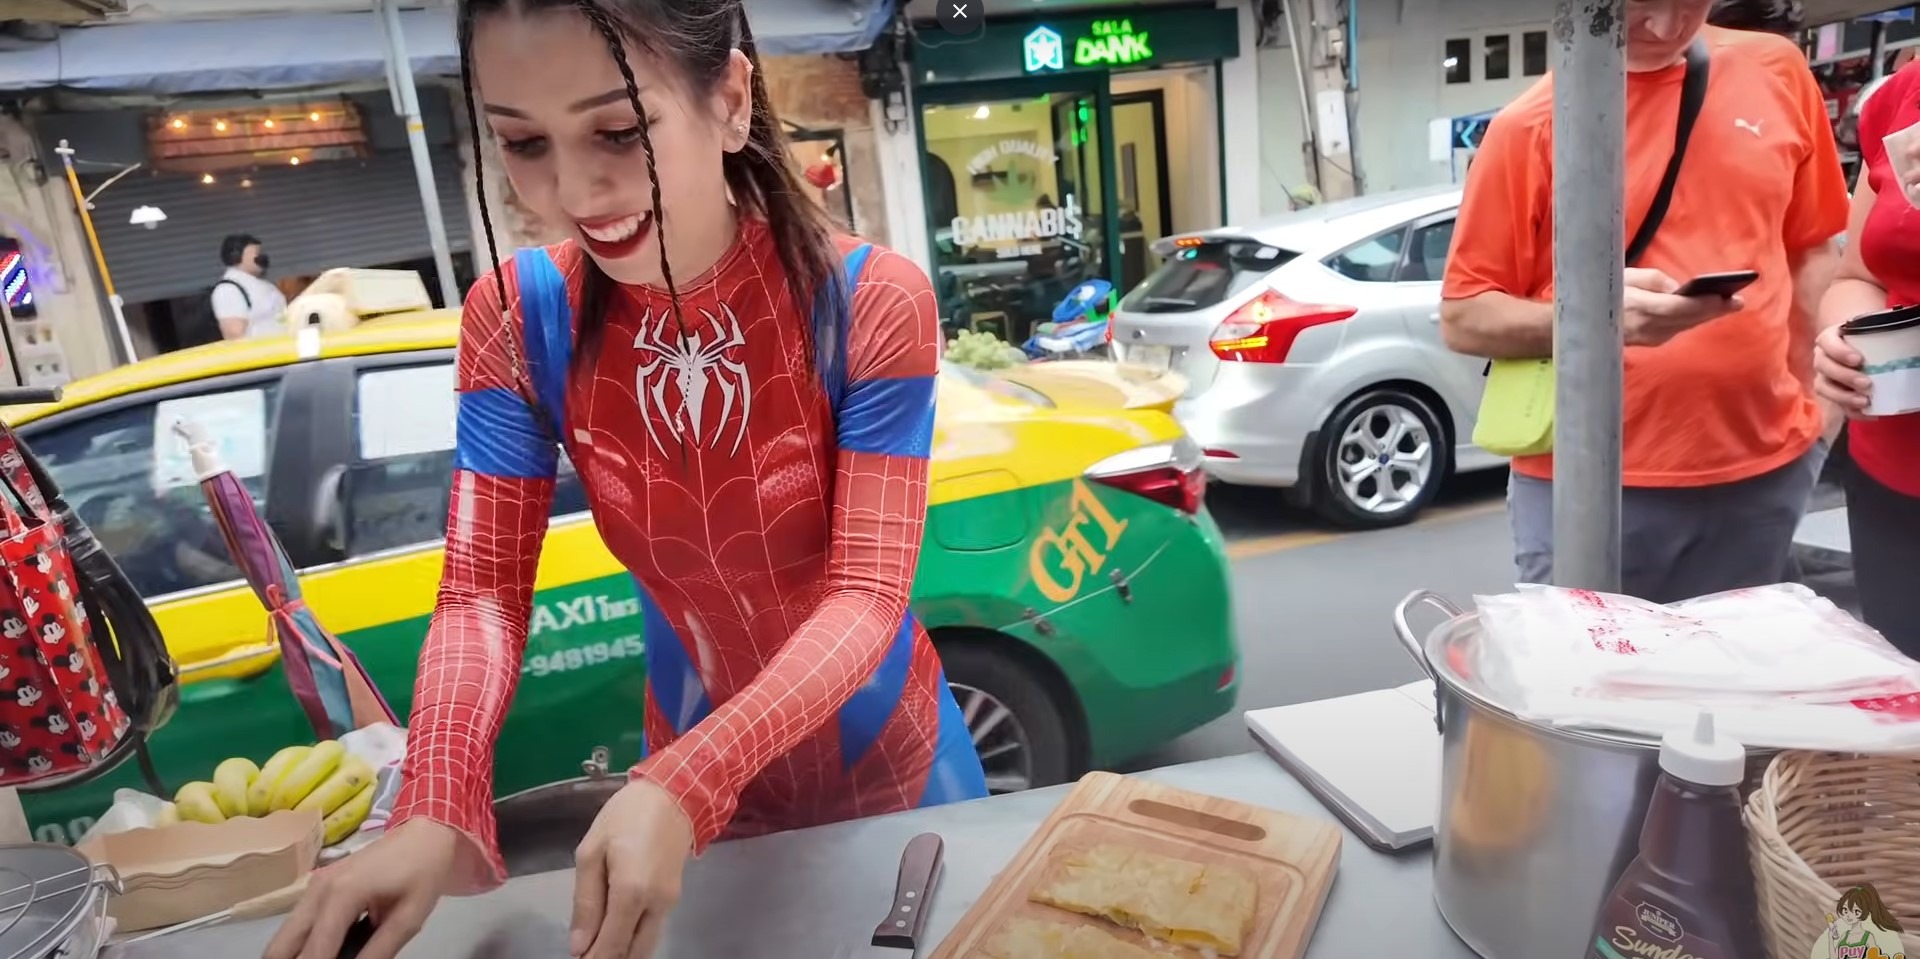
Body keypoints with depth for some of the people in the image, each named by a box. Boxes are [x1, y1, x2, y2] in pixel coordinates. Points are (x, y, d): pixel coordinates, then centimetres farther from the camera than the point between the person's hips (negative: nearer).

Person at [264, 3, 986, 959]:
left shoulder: (870, 300, -23)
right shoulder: (515, 319, -14)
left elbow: (867, 594, -27)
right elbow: (483, 590, -15)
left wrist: (681, 787, -39)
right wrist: (432, 813, -31)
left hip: (889, 753, -1)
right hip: (689, 760, 2)